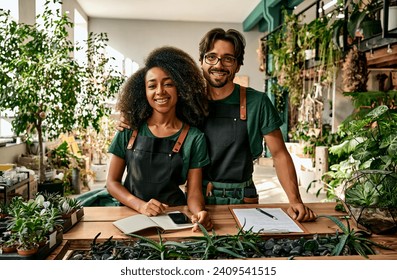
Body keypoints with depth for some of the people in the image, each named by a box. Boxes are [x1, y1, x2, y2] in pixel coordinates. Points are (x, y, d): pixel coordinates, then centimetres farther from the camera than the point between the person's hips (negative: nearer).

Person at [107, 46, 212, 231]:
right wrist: (140, 205, -13)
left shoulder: (194, 138, -1)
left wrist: (199, 212, -22)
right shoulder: (129, 131, 1)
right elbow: (112, 182, 4)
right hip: (131, 214, 0)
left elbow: (194, 191, -1)